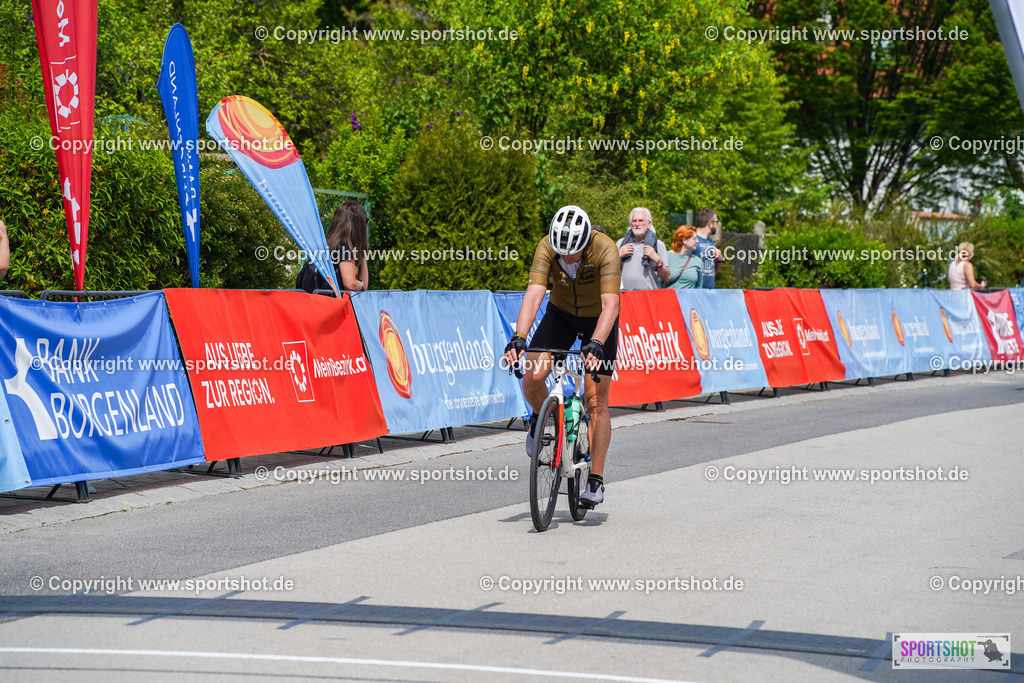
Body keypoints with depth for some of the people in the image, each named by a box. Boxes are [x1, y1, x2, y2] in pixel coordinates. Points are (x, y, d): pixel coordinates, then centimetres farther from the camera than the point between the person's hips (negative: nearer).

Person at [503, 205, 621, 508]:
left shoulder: (605, 250, -33)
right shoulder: (547, 248, -27)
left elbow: (610, 304, -41)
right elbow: (533, 295, -36)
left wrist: (596, 344, -55)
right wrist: (518, 338, -49)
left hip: (598, 319, -2)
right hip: (561, 313, 2)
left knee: (596, 400, -8)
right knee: (532, 377, -19)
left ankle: (595, 480, 0)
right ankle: (541, 417, 15)